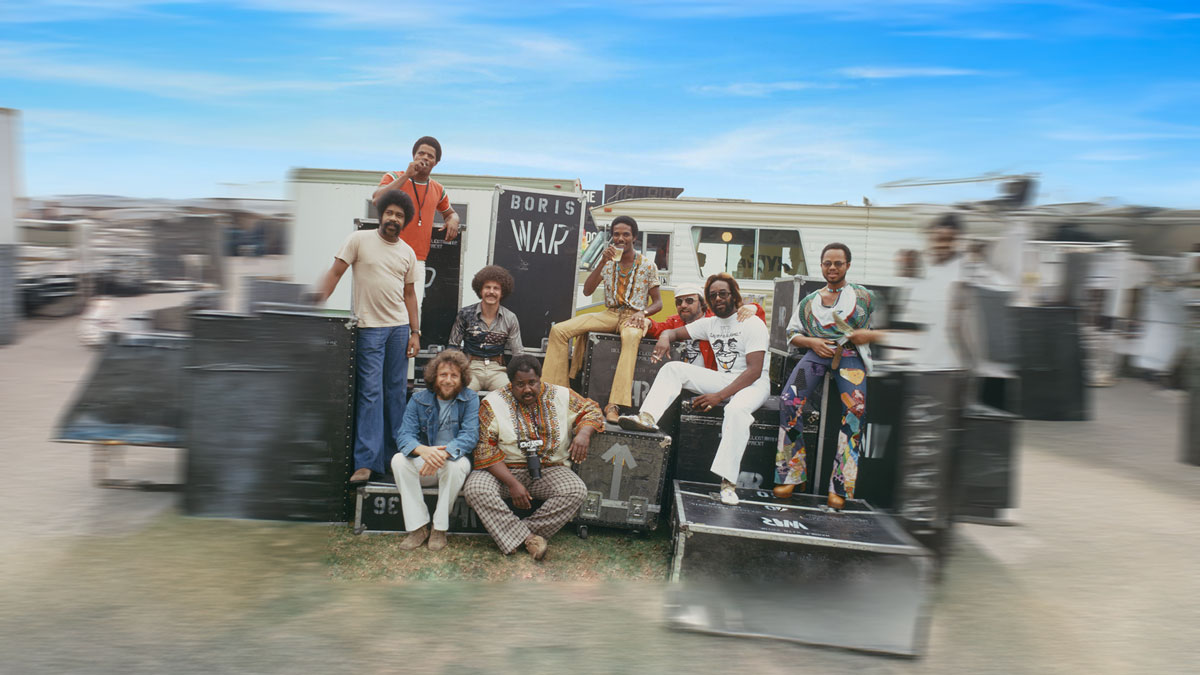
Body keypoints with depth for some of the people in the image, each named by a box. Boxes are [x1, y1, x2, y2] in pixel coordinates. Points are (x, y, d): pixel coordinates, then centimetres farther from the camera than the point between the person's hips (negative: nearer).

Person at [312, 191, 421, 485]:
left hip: (400, 327, 4)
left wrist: (415, 332, 8)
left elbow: (409, 294, 14)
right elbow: (335, 272, -2)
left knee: (397, 392, 7)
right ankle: (366, 462, -4)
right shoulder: (359, 240, 1)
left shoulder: (407, 253, 12)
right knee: (370, 393, -7)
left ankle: (396, 455, 16)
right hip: (369, 327, -4)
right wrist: (318, 299, -16)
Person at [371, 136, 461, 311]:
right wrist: (407, 175, -12)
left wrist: (453, 220, 10)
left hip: (418, 262, 3)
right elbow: (377, 200, -14)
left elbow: (449, 212, 36)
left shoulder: (438, 190, 17)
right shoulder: (394, 178, 6)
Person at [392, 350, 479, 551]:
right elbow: (404, 435, -10)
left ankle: (439, 529, -18)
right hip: (423, 464, 2)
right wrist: (423, 450, -35)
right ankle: (418, 527, -19)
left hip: (454, 461, -2)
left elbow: (470, 436, -17)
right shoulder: (419, 400, 1)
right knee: (399, 460, -26)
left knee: (457, 463, -35)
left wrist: (444, 453, -37)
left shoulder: (470, 399, -4)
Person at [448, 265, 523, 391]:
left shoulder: (510, 318, 8)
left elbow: (518, 352, 9)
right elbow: (453, 347, 9)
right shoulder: (465, 314, 5)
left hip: (497, 369, 1)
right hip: (471, 368, -1)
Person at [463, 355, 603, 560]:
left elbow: (591, 410, 10)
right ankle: (527, 538, -24)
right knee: (476, 489, -30)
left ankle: (514, 534, -20)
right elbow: (485, 450, -8)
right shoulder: (493, 403, -3)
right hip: (504, 470, -1)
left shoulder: (560, 396, 5)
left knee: (576, 491, -27)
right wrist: (512, 483, -19)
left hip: (549, 470, 2)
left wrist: (583, 434, -15)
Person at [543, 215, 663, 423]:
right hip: (609, 314, 4)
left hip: (633, 316, -3)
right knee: (559, 330, -18)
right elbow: (587, 291, 0)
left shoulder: (647, 265, 5)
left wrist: (642, 313, -17)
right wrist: (602, 263, -11)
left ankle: (614, 405, -50)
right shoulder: (608, 262, 11)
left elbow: (657, 303, 5)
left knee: (630, 336, -43)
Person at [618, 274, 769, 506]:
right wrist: (665, 337, -13)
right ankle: (648, 417, -30)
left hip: (753, 383, -6)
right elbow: (675, 332, 16)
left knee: (737, 409, -40)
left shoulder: (752, 323, -12)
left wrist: (720, 395, -28)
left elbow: (754, 371, -20)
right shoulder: (709, 323, 9)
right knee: (673, 368, -9)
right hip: (723, 378, 7)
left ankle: (728, 483, -41)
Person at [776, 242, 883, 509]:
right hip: (817, 353, 2)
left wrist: (870, 335, -5)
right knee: (789, 400, -22)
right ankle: (790, 474, -11)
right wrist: (811, 341, 1)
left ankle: (840, 487, -18)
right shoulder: (809, 301, 22)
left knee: (856, 407, -25)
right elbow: (792, 332, 21)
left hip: (850, 355, -1)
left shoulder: (865, 297, 16)